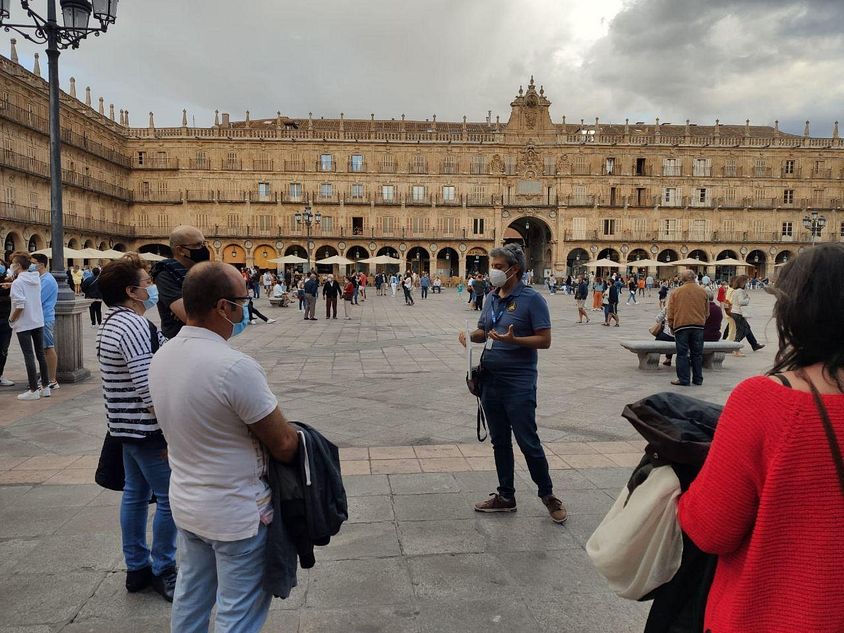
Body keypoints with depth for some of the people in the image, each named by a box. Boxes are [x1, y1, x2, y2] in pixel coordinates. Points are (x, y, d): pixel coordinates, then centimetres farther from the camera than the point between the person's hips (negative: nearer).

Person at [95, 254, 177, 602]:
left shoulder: (111, 323, 12)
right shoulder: (136, 326, -21)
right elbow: (148, 387, -24)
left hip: (125, 425, 10)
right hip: (148, 427, -10)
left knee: (135, 493, 17)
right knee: (169, 497, 1)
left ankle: (136, 568, 29)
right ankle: (163, 572, 13)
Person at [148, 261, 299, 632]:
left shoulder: (161, 357, -3)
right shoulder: (236, 367, -28)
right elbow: (284, 445, -21)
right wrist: (294, 436, 1)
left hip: (185, 504, 8)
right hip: (236, 515, -8)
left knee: (190, 601, 24)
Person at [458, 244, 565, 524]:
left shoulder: (531, 299, -12)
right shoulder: (492, 298, 9)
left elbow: (545, 340, -14)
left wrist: (513, 340, -27)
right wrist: (470, 335, -4)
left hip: (518, 383, -7)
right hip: (490, 380, 7)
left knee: (528, 442, 0)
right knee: (499, 441, 15)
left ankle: (548, 495, 20)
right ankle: (506, 496, 28)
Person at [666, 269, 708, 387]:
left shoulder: (676, 292, 0)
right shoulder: (703, 292, 5)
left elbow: (670, 313, 2)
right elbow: (707, 312, 13)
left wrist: (671, 326, 14)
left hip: (681, 325, -2)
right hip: (698, 326, 2)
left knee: (682, 354, 2)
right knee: (697, 353, 10)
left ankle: (683, 379, 1)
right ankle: (698, 379, 16)